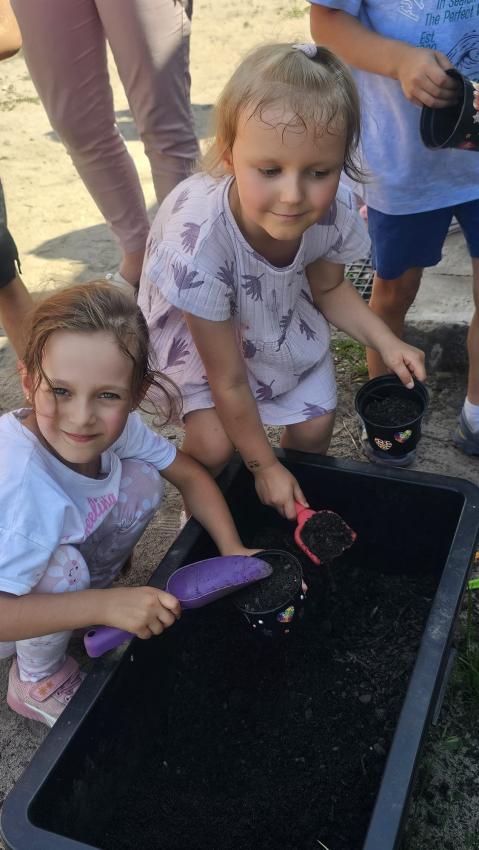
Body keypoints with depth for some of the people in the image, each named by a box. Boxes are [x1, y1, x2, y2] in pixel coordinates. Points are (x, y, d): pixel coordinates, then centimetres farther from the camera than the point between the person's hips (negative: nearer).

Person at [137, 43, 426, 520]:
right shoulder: (198, 239, -42)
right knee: (214, 443, -17)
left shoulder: (333, 210, -30)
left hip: (279, 311, 4)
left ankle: (299, 508, 40)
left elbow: (328, 288, -2)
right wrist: (263, 465, -17)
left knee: (314, 426, 6)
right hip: (193, 325, -4)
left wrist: (386, 343, -17)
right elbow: (228, 381, -29)